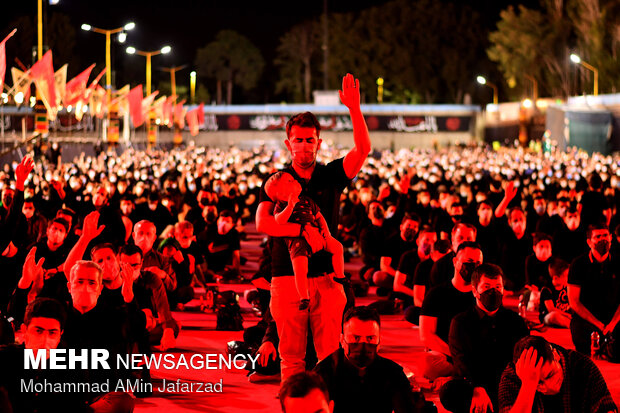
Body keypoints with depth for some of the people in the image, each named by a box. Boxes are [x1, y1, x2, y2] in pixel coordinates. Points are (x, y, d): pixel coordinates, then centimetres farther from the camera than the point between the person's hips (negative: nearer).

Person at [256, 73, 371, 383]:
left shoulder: (331, 176, 9)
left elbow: (363, 150, -7)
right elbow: (262, 223, -10)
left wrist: (354, 108, -18)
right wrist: (303, 230, -21)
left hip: (326, 276, 1)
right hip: (287, 275, -1)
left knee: (331, 355, -3)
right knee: (291, 356, 2)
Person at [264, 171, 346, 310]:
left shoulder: (306, 201, 14)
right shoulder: (281, 206, 0)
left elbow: (319, 216, 21)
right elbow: (279, 221, -19)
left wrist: (326, 231, 6)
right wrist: (290, 206, -26)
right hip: (297, 240, -5)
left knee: (337, 246, -11)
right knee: (300, 268, -23)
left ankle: (339, 277, 7)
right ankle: (304, 297, -12)